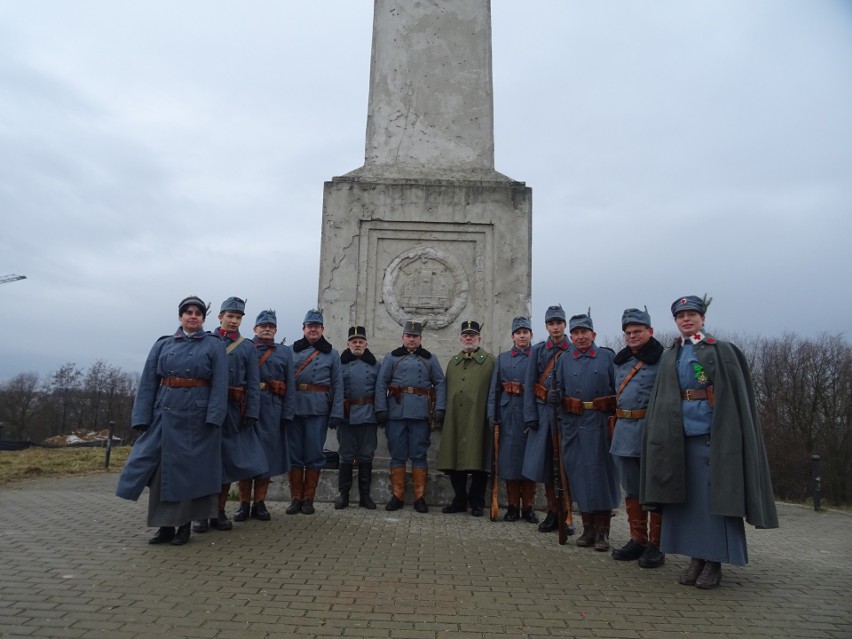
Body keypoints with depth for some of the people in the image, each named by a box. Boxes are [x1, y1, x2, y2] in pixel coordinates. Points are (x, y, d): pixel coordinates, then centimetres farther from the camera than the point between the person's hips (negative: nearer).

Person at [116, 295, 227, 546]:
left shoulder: (213, 346, 2)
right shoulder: (163, 345, 10)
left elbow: (219, 385, -6)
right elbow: (148, 383, 5)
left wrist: (213, 418, -16)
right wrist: (142, 418, -3)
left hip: (197, 416, -3)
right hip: (166, 413, 3)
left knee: (191, 469, 4)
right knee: (163, 468, 4)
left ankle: (184, 525, 15)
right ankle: (165, 525, 16)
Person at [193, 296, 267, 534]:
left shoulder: (248, 347, 7)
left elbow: (253, 383, 3)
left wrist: (251, 413, -5)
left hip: (234, 410, 1)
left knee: (228, 460, 7)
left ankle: (219, 511, 18)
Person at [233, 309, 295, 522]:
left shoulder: (285, 352, 11)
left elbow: (290, 385, 5)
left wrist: (287, 413, -2)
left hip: (272, 410, 1)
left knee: (267, 454, 5)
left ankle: (259, 503, 16)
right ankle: (244, 503, 13)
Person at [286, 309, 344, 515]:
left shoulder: (332, 354, 8)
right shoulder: (292, 351, 9)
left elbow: (337, 385, 3)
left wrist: (336, 413, -5)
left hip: (318, 411, -1)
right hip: (294, 409, 1)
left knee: (314, 455, 3)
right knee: (294, 454, 5)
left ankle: (308, 499, 14)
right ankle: (295, 498, 15)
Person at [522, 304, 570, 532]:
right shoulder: (538, 351, 7)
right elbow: (530, 385, 3)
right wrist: (530, 416, -4)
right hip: (543, 412, 2)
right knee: (545, 462, 5)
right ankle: (553, 511, 18)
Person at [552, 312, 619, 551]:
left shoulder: (607, 356, 3)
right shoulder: (564, 361, 10)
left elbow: (619, 389, 0)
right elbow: (559, 391, 15)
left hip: (600, 425, -2)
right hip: (573, 426, 3)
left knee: (601, 473, 2)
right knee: (579, 474, 7)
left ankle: (603, 532, 14)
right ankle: (588, 528, 20)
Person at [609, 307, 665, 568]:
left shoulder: (663, 359, -6)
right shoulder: (620, 360, 15)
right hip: (624, 431, 7)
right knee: (631, 490, 13)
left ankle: (655, 545, 13)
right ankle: (637, 540, 24)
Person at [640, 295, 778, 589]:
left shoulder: (721, 350, 0)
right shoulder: (670, 357, 13)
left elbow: (733, 397, -5)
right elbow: (661, 401, 15)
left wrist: (727, 434, -12)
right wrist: (663, 433, 7)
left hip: (711, 431, -4)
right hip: (679, 434, 5)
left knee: (713, 495, -1)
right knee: (687, 496, 7)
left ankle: (715, 561, 9)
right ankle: (696, 558, 17)